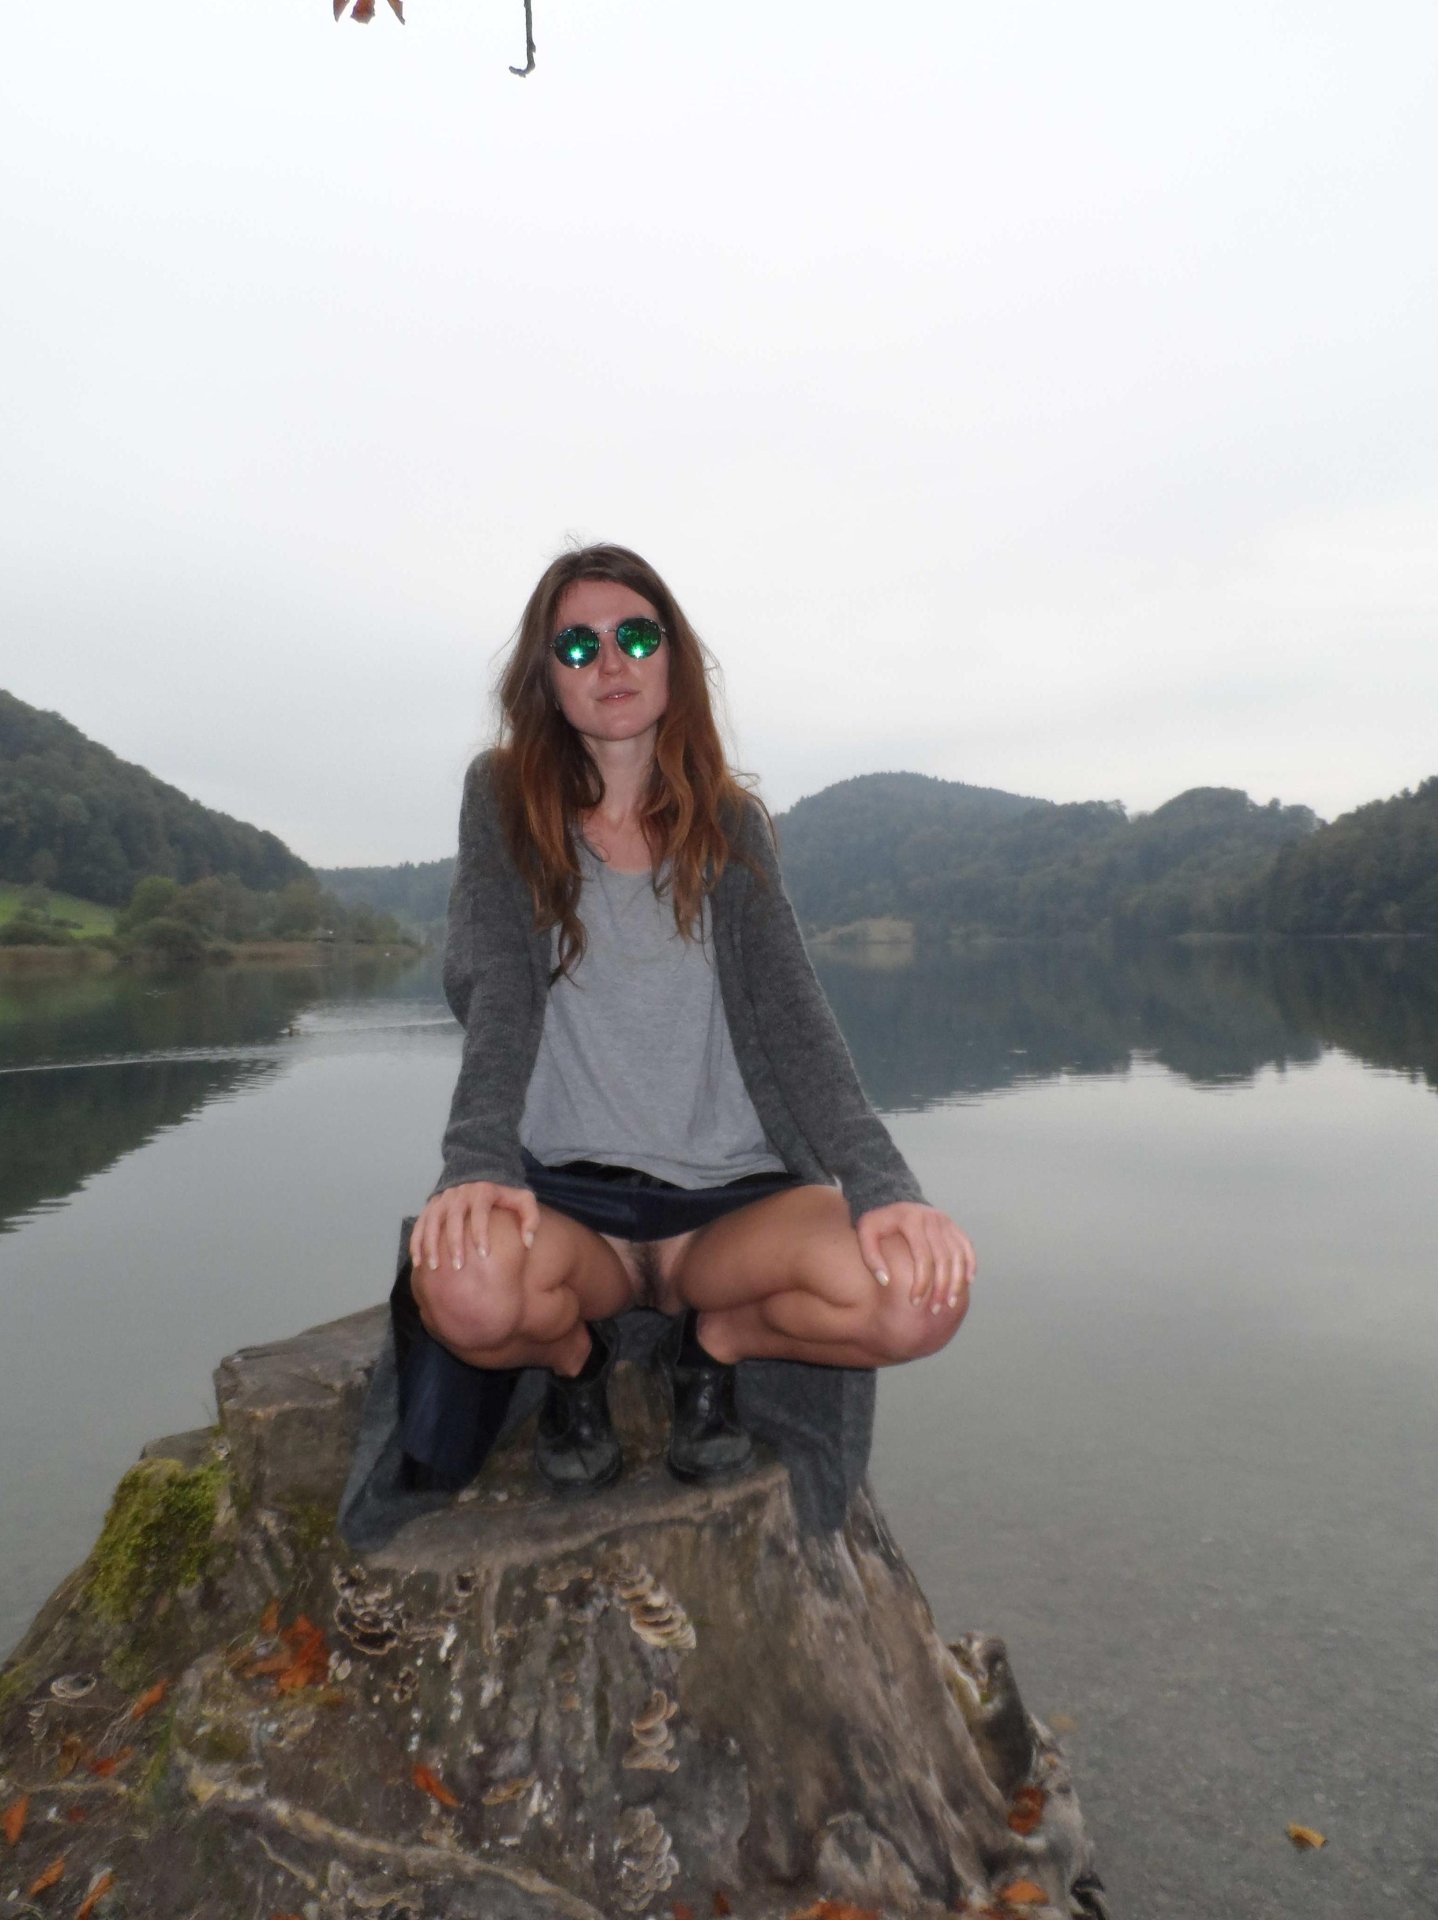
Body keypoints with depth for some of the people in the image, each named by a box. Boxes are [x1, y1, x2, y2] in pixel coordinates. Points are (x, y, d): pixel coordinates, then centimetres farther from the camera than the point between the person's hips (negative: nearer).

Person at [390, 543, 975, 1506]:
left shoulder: (731, 824, 8)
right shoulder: (505, 800, 4)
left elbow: (793, 1015, -3)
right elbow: (495, 992, -9)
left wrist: (884, 1183, -18)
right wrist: (477, 1165, -27)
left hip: (728, 1192, 2)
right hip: (562, 1187, -1)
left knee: (921, 1289, -26)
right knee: (462, 1287, -35)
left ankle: (710, 1344, 7)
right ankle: (576, 1355, 4)